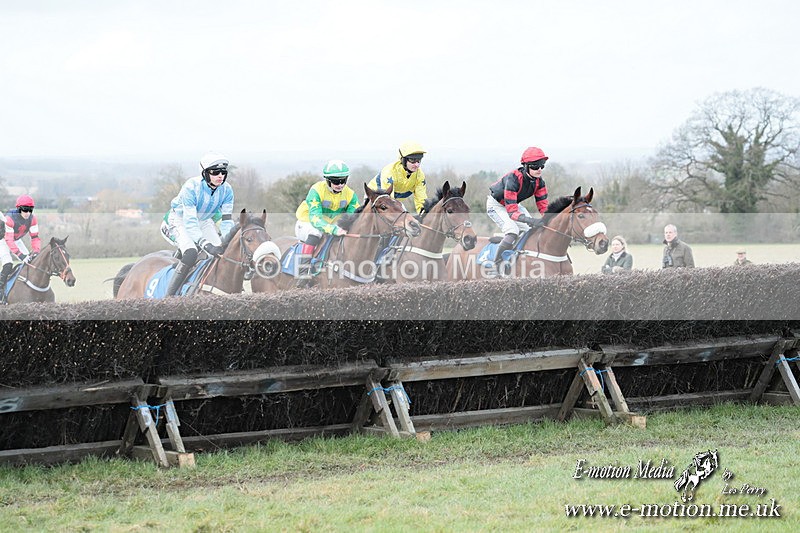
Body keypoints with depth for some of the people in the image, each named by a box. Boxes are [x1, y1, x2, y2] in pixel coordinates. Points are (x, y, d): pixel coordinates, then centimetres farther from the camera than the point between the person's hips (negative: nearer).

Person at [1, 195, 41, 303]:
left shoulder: (32, 219, -18)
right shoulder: (10, 218, -36)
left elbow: (35, 237, -11)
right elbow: (9, 240, -36)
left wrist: (36, 251, -28)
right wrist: (21, 255, -42)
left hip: (16, 240, 6)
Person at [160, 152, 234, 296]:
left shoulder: (226, 190, -16)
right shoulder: (191, 187, -32)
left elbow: (227, 220, -14)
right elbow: (190, 221, -37)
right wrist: (206, 245, -47)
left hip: (204, 222, 6)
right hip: (180, 219, -6)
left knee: (221, 254, -10)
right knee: (191, 253, -29)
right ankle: (169, 297, -27)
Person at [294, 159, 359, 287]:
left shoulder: (350, 194, -10)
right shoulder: (317, 191, -26)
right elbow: (314, 217, -37)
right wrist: (333, 229, -52)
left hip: (331, 225, 5)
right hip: (306, 223, -5)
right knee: (315, 233, -38)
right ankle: (303, 274, -40)